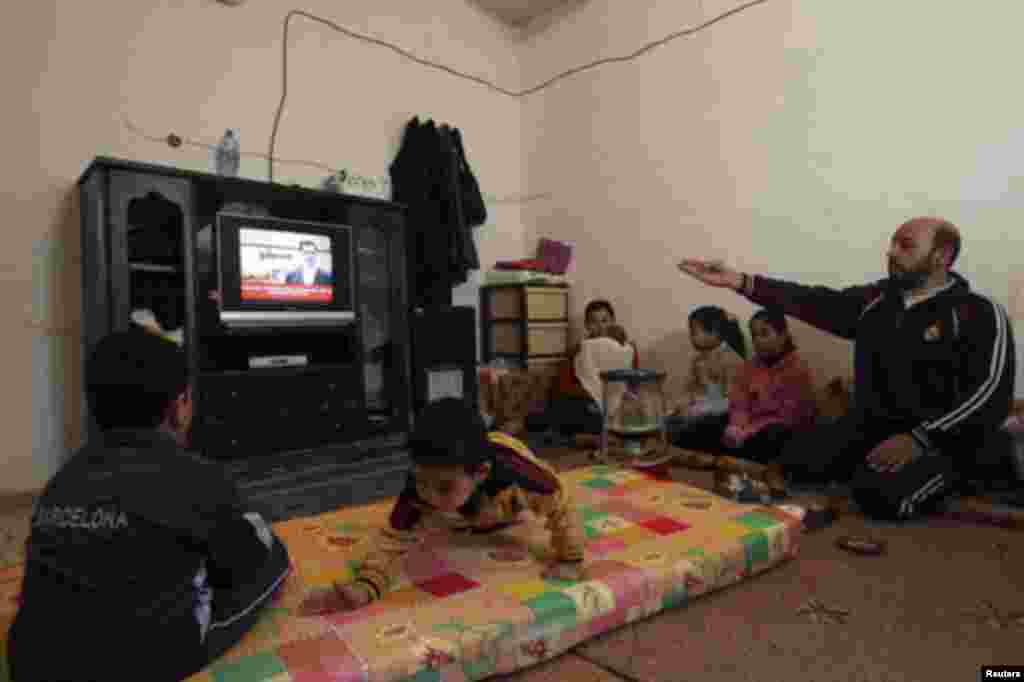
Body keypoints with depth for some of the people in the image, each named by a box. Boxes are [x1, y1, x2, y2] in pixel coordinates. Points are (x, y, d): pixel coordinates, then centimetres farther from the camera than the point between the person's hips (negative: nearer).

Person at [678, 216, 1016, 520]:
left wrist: (919, 439, -29)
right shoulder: (874, 299, 7)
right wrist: (738, 281, -11)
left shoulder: (978, 313, -9)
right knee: (796, 461, -11)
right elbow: (814, 302, -1)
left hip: (940, 437, -5)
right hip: (872, 425, 5)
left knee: (880, 495, -28)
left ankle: (947, 474, 3)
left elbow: (991, 392, -17)